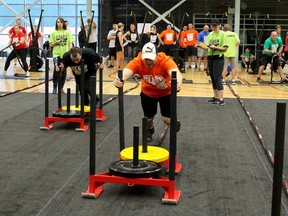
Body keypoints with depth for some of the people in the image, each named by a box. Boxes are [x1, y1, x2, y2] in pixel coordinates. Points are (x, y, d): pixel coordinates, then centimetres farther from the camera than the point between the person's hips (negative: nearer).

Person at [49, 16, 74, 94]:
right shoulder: (53, 32, 3)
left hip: (65, 54, 2)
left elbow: (70, 43, 5)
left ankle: (61, 87, 21)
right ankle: (54, 87, -6)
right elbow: (50, 44, 5)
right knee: (56, 70, -17)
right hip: (56, 54, -2)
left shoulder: (67, 32, 5)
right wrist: (57, 42, -13)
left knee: (63, 71, 7)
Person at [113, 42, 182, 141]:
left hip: (166, 92, -2)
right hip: (147, 93, 2)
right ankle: (149, 130, 51)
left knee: (167, 119, -6)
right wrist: (120, 80, -74)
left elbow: (175, 72, -55)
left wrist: (178, 82, -80)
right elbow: (127, 71, -50)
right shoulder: (137, 61, -32)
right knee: (148, 117, 12)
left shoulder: (165, 60, -36)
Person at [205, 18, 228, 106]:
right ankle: (216, 97, 20)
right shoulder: (210, 34, 11)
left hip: (218, 58, -6)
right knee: (213, 78, 10)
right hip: (210, 58, 7)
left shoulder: (222, 34, -6)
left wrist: (215, 47, -21)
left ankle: (221, 100, -11)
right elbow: (207, 46, 8)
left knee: (218, 78, -11)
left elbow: (225, 48, -12)